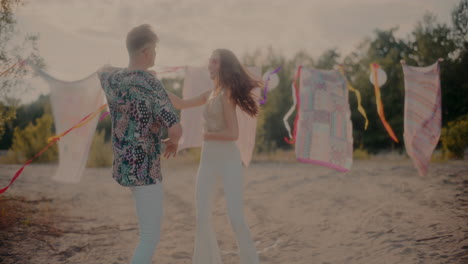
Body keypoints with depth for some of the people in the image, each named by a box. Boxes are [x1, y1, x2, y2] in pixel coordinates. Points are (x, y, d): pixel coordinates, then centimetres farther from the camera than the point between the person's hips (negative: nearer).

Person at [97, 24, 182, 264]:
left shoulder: (113, 78, 2)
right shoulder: (151, 85, -23)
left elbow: (101, 70, 32)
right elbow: (175, 130, -32)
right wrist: (174, 142, -7)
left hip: (123, 167, 9)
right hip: (145, 171, -9)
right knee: (150, 239, -2)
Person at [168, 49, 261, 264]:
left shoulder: (227, 94, -10)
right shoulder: (210, 94, 11)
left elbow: (233, 133, -17)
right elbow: (181, 104, 17)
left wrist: (208, 135, -4)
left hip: (229, 159, -7)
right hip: (207, 160, 7)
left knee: (236, 218, -9)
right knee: (203, 217, 6)